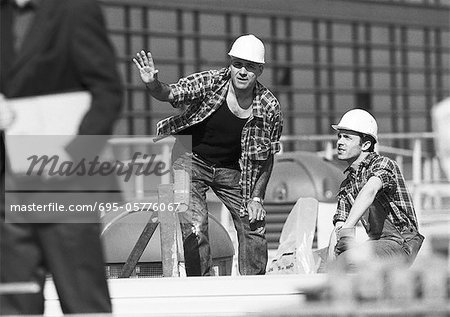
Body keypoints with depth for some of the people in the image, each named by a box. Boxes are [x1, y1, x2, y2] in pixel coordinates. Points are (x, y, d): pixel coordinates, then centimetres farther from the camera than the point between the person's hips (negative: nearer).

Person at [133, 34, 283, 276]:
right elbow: (171, 93, -27)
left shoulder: (269, 108, -12)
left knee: (253, 226, 5)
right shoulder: (209, 82, -19)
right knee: (194, 228, -16)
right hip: (191, 158, -3)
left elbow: (267, 156, -2)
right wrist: (153, 85, -50)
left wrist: (256, 197, -4)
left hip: (232, 169, 3)